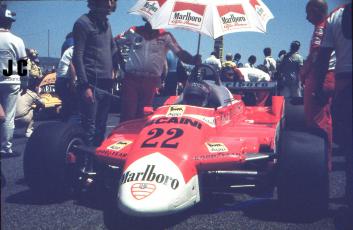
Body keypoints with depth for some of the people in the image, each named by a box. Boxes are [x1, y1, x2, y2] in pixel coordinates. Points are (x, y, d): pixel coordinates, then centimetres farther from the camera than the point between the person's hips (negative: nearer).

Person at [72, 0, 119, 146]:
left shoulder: (106, 24, 16)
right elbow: (78, 56, -12)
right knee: (89, 127, -7)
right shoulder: (83, 23, -6)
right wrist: (84, 85, -17)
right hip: (91, 83, -7)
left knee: (101, 126, 12)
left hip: (106, 83, 7)